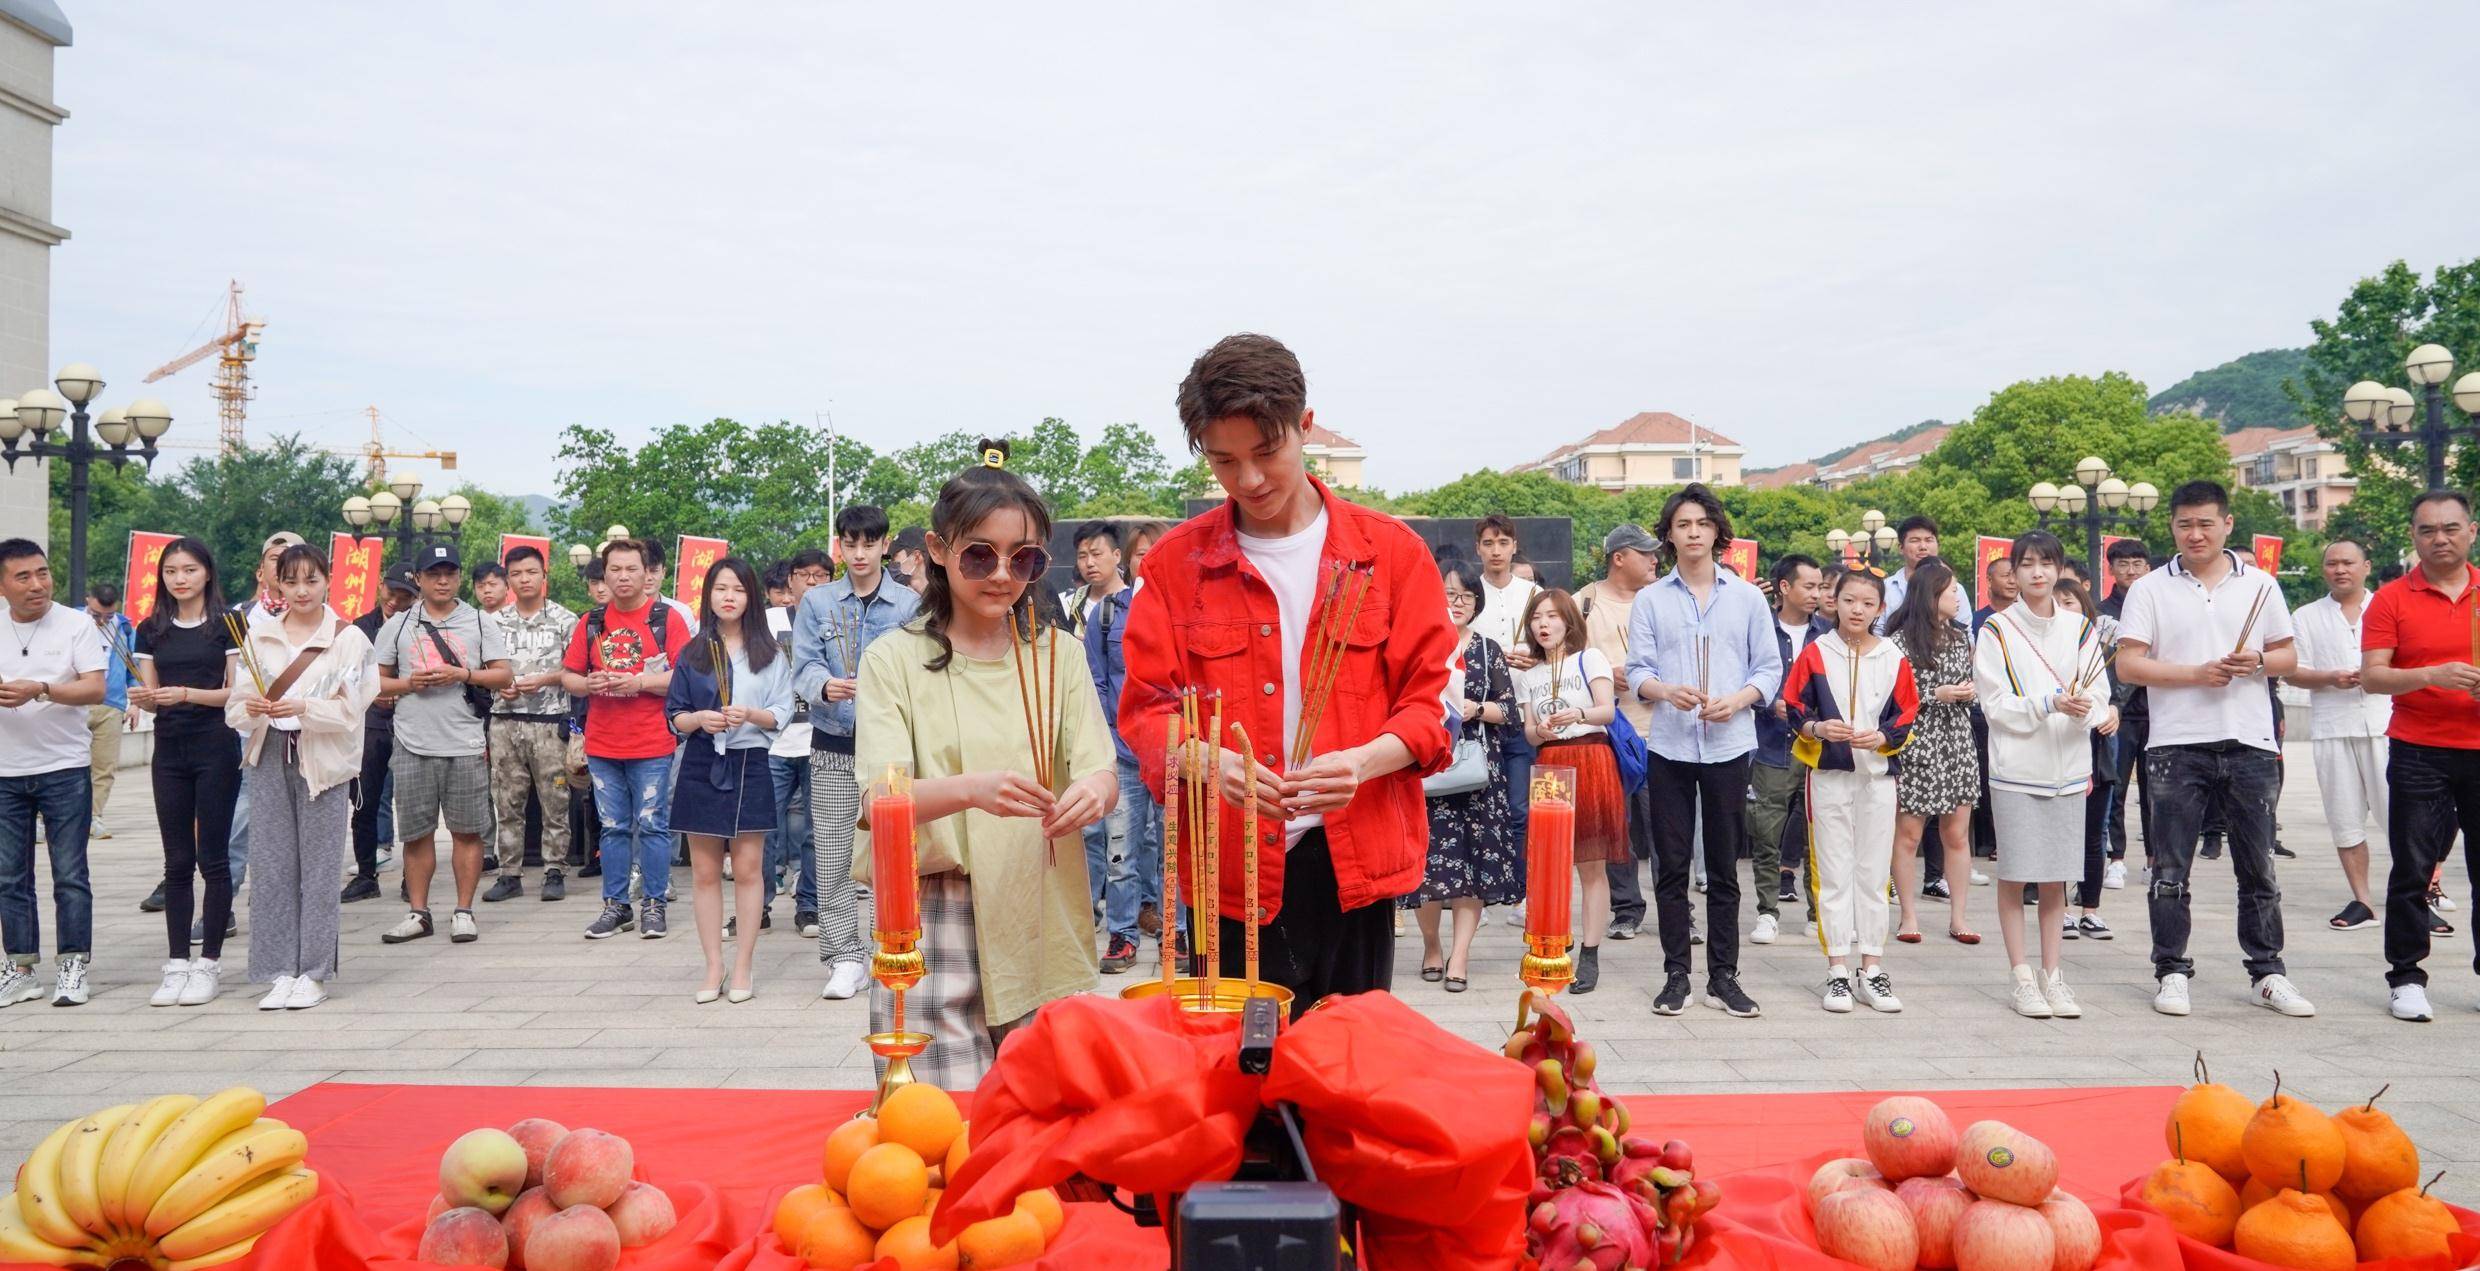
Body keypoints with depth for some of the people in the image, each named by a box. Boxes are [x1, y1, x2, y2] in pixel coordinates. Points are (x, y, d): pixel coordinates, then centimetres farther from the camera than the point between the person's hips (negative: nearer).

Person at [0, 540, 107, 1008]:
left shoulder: (77, 626, -3)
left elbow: (95, 689, -12)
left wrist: (40, 690, -27)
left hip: (64, 768, -4)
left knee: (70, 876, -1)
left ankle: (71, 968, 5)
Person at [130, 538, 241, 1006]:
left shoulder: (226, 625, -1)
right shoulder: (151, 630, 10)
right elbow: (151, 694, 9)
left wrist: (187, 694, -19)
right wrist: (143, 698, -12)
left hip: (216, 748, -4)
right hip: (170, 751, 4)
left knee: (212, 857, -2)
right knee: (177, 861, 6)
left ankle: (209, 963, 5)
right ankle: (177, 963, 10)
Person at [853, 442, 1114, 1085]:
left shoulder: (1059, 655, 10)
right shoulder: (894, 659, 1)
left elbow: (1104, 775, 1)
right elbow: (880, 801, -11)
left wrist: (1091, 792, -24)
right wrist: (971, 790, -31)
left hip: (1043, 923, 3)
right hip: (933, 928, -2)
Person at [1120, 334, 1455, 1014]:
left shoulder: (1390, 550, 4)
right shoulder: (1176, 563, 5)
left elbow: (1430, 697, 4)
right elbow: (1146, 710, 3)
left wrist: (1367, 760, -17)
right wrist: (1208, 762, -18)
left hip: (1356, 861, 0)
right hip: (1229, 867, 0)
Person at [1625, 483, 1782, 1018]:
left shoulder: (1747, 597, 8)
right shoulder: (1649, 600, 6)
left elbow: (1770, 668, 6)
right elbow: (1637, 672, 1)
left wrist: (1737, 700, -13)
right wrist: (1669, 692, -20)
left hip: (1729, 746, 0)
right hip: (1670, 747, 0)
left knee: (1724, 867, 6)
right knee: (1671, 866, 4)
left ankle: (1723, 976, 14)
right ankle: (1676, 975, 12)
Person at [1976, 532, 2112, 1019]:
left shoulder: (2081, 628, 9)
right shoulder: (1997, 631, -1)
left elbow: (2097, 694, 7)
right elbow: (1996, 704, -6)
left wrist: (2085, 707, -16)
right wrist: (2050, 704, -19)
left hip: (2067, 767, 3)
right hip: (2015, 766, -3)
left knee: (2056, 879, 8)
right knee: (2014, 876, 0)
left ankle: (2052, 976, 15)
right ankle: (2023, 979, 7)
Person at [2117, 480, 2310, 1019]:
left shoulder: (2259, 585, 9)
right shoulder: (2150, 590, 2)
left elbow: (2288, 656, 13)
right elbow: (2128, 664, -5)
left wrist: (2258, 661, -8)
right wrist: (2196, 674, -15)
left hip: (2249, 744, 2)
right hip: (2177, 746, -2)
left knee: (2258, 868, 8)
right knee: (2170, 869, 3)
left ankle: (2268, 973, 18)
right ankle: (2172, 972, 12)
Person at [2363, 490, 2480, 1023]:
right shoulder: (2392, 599, 0)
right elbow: (2372, 677, -6)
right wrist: (2433, 674, -22)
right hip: (2419, 754, -2)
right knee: (2413, 870, 1)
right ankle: (2406, 978, 9)